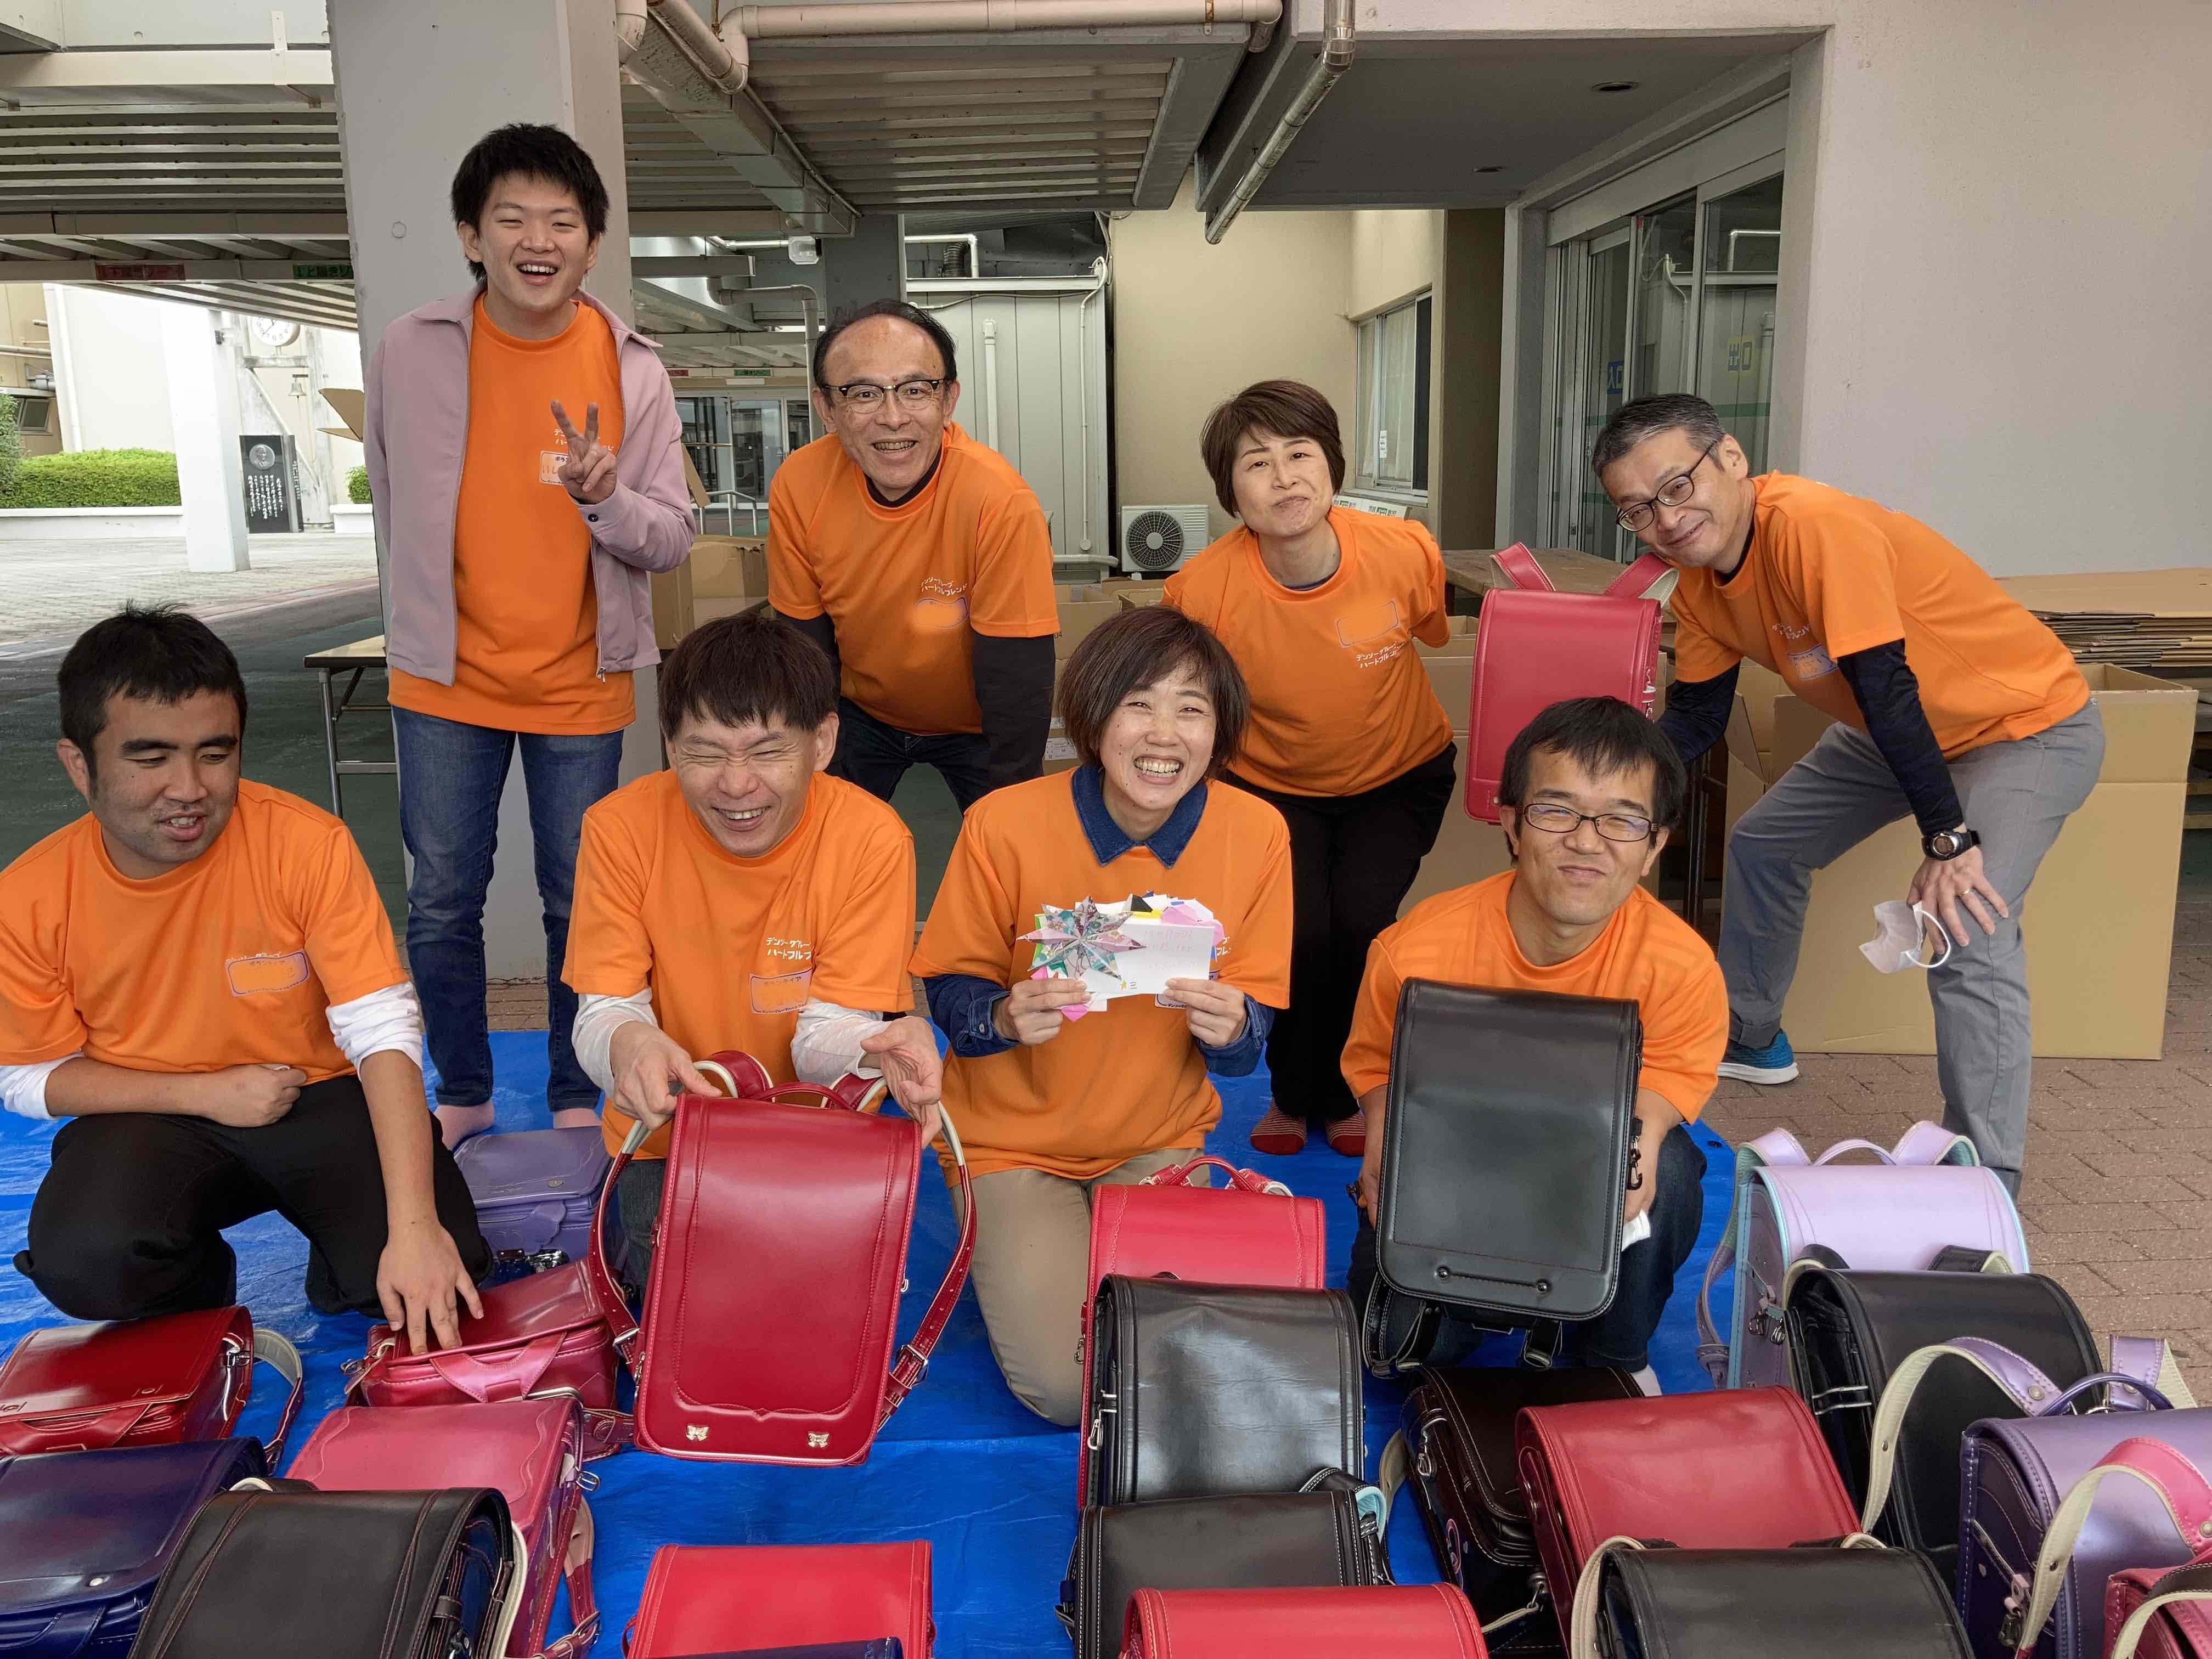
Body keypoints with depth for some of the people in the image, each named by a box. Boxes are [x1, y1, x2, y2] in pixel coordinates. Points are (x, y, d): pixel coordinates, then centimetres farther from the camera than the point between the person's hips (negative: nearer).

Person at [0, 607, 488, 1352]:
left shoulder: (308, 845, -20)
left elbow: (385, 1032, -25)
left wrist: (414, 1226, -35)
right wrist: (206, 1094, -15)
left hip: (319, 1097, -1)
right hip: (152, 1118, 2)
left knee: (438, 1282, -23)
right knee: (85, 1263, -30)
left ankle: (342, 1274, 15)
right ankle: (197, 1294, 8)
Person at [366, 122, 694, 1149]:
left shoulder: (631, 370, -6)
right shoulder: (410, 353, -4)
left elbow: (673, 538, -7)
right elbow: (394, 500, 12)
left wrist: (603, 496, -26)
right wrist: (429, 616, 14)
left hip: (581, 686, -1)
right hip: (447, 679, 1)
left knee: (578, 904, 9)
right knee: (442, 902, 9)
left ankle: (577, 1103, 25)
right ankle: (461, 1097, 28)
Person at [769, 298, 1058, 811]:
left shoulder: (1001, 504, -32)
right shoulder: (798, 487, -21)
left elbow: (1017, 686, -25)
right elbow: (806, 649, -9)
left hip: (974, 729, -2)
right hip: (861, 713, 3)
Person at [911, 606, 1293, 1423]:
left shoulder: (1256, 833, -13)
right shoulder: (1006, 823, -20)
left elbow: (1251, 1033, -5)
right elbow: (950, 990, -8)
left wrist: (1230, 1029, -29)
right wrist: (1007, 1017, -31)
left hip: (1161, 1140, 2)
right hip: (1015, 1136, -2)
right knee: (1063, 1386, -11)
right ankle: (1011, 1249, 20)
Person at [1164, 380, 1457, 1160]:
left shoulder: (1406, 553, -23)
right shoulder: (1201, 591, -26)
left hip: (1399, 775, 1)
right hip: (1272, 783, 0)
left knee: (1361, 922, -21)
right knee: (1301, 931, -21)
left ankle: (1343, 1091, 11)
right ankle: (1295, 1093, 12)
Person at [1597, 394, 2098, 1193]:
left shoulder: (1814, 527, -33)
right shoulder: (1701, 586, -6)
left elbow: (1886, 686, -35)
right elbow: (1695, 717, 2)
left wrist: (1949, 840, -34)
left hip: (2031, 727, -9)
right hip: (1895, 732, 9)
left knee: (1967, 932, -26)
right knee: (1761, 844, 17)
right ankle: (1748, 1034, 38)